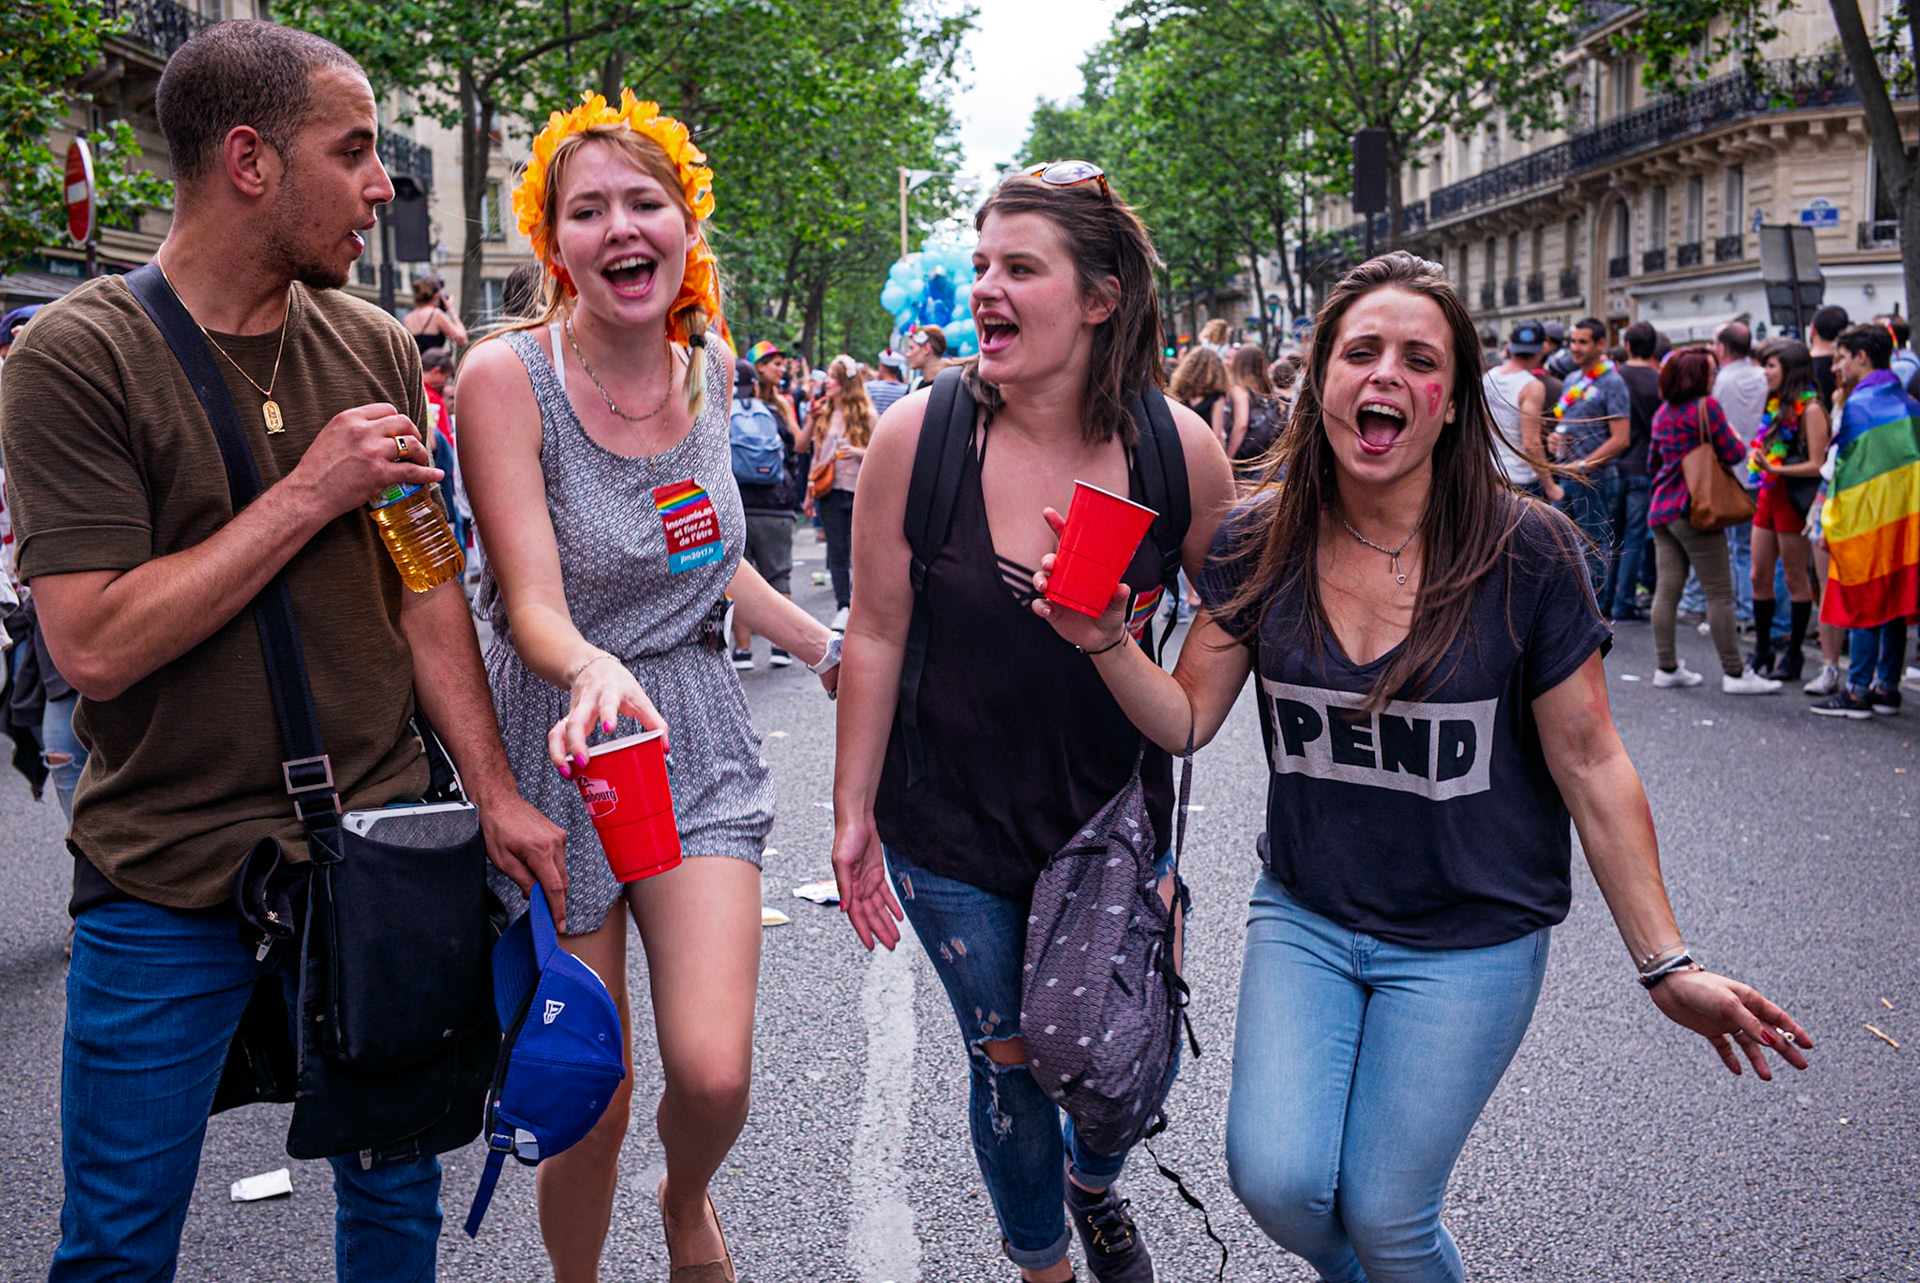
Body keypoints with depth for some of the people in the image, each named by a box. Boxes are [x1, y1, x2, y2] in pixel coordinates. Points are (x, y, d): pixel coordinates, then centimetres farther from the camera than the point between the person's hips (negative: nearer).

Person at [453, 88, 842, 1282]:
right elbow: (534, 606, -20)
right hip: (561, 747, -3)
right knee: (591, 1103, 2)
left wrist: (831, 651, 19)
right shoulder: (508, 376, -14)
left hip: (700, 738, 3)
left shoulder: (709, 361, 3)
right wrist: (595, 672, -41)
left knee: (714, 1074, -9)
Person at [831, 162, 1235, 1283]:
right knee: (1008, 1061, 12)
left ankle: (1093, 1182, 52)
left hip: (1119, 808, 1)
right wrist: (855, 813, -2)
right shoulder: (918, 435, -15)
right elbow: (878, 633, -6)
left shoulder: (1181, 448, -13)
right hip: (953, 823, -1)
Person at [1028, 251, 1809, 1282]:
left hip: (1468, 941, -2)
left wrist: (1666, 967, -6)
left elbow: (1590, 766, -8)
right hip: (1305, 916, 3)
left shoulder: (1525, 554, -14)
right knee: (1274, 1180, -8)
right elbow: (1187, 718, -1)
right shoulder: (1259, 543, -5)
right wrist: (1104, 642, -20)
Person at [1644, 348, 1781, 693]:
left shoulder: (1663, 412, 13)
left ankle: (1667, 667, 10)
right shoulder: (1707, 406, -10)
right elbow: (1734, 454, -8)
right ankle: (1734, 672, 0)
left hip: (1662, 507, 8)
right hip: (1694, 509, -8)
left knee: (1667, 588, 7)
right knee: (1719, 593, -3)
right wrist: (1732, 433, 10)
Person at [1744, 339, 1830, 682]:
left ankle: (1794, 655, 10)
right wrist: (1758, 457, 5)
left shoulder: (1810, 409, -12)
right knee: (1759, 577, 9)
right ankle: (1762, 651, 19)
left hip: (1793, 499, -8)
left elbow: (1817, 465, -17)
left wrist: (1775, 469, -25)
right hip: (1769, 496, 8)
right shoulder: (1775, 405, 13)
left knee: (1795, 579, 2)